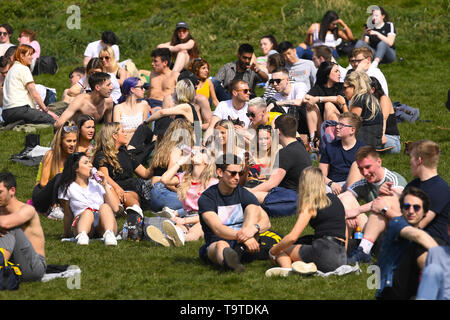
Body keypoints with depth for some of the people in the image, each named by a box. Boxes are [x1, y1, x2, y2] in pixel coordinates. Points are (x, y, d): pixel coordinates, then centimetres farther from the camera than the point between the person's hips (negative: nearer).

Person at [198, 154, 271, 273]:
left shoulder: (244, 195, 6)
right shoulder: (206, 198, -6)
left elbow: (266, 222, -5)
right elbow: (217, 229, -22)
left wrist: (254, 228, -31)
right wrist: (241, 236, -41)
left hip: (241, 245, 3)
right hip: (214, 245, -3)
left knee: (253, 207, -14)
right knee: (221, 245, -38)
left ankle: (238, 253, -40)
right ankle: (229, 262, -78)